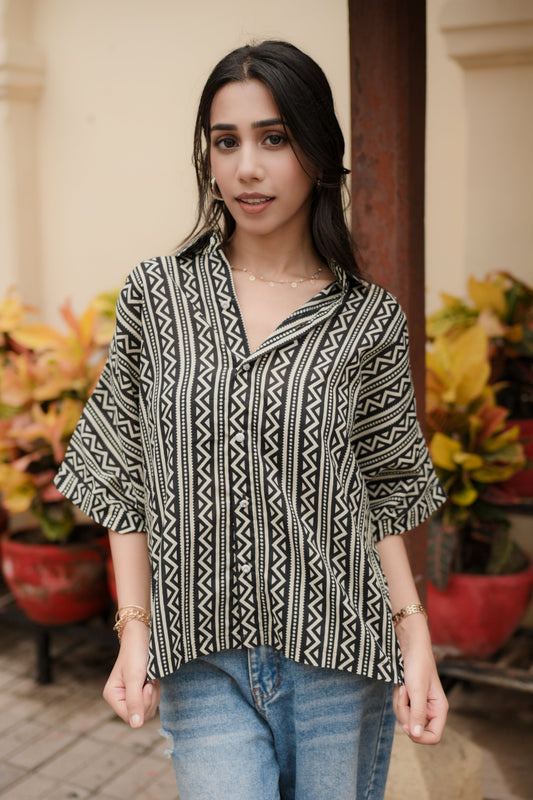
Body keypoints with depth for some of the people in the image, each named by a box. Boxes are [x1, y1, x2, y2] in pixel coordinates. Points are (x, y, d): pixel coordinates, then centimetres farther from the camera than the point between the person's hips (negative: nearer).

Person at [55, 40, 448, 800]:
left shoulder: (370, 320, -3)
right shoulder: (156, 294, -1)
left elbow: (384, 497, 4)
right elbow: (124, 478, 3)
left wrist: (416, 641, -5)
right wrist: (135, 628, -2)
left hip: (337, 659, 1)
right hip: (204, 665, 0)